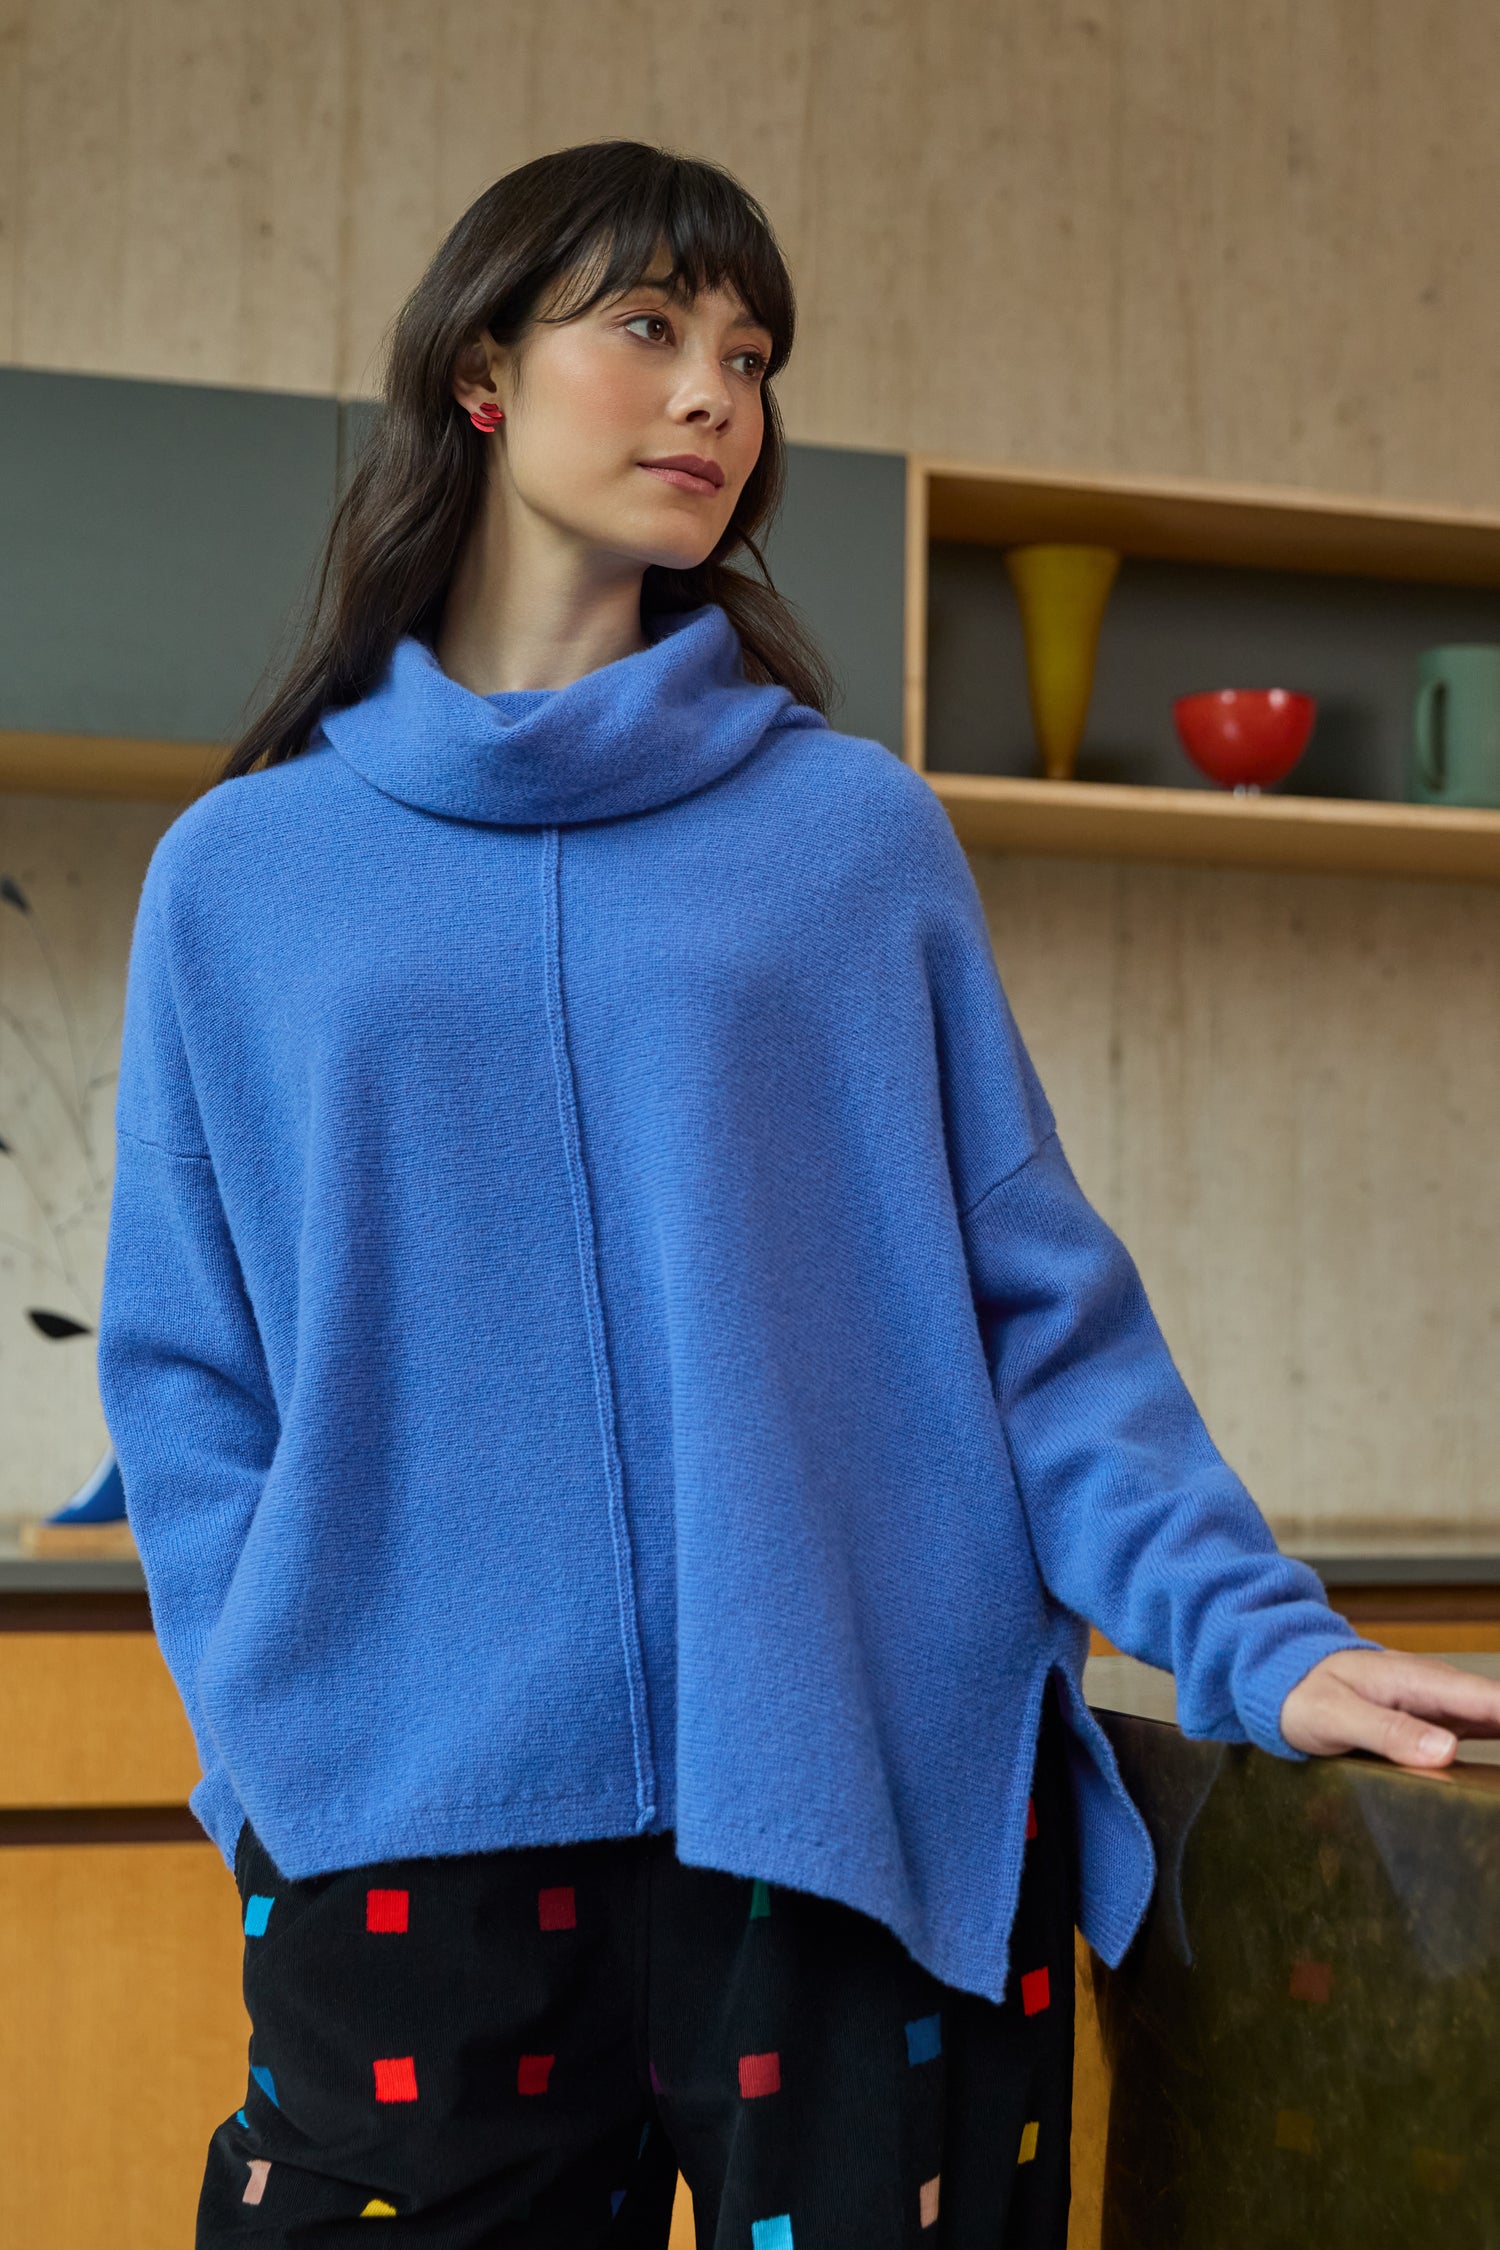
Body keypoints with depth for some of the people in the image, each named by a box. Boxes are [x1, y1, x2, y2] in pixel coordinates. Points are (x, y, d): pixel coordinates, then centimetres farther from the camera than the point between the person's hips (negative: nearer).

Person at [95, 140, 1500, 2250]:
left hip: (870, 1824, 0)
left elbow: (1039, 1301, 4)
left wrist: (1259, 1637, -8)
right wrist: (289, 1725, -5)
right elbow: (188, 1373, 9)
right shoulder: (241, 875, 9)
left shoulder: (865, 833, 7)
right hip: (413, 1848, 1)